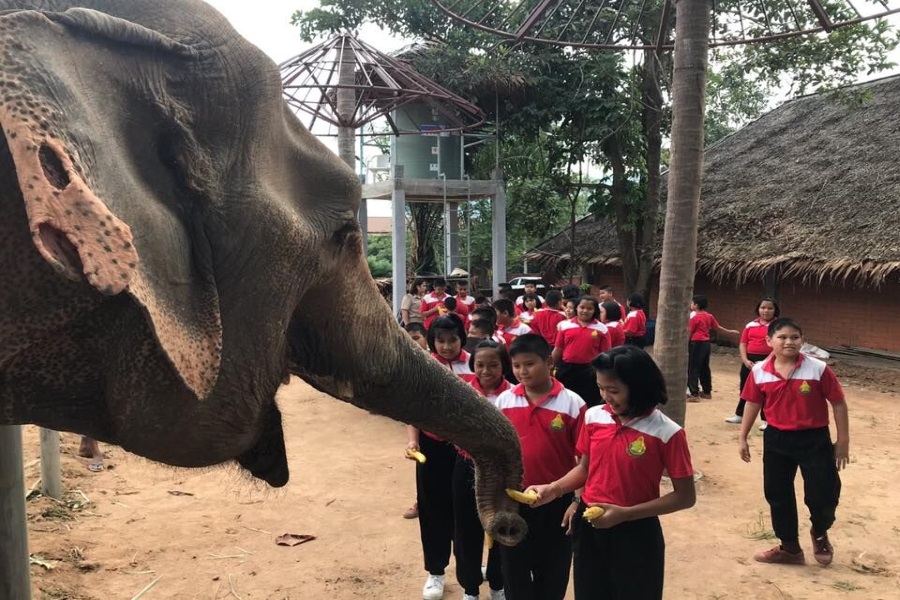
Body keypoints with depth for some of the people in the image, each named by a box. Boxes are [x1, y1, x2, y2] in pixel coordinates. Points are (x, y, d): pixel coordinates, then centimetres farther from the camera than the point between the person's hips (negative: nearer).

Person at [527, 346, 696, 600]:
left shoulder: (666, 433, -16)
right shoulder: (593, 417, -3)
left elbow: (685, 497, -13)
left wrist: (625, 514, -20)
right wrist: (553, 489, -8)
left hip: (635, 534, -4)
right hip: (589, 527, 4)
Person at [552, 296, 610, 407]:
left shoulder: (602, 329, -1)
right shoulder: (565, 325, 2)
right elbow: (558, 350, 7)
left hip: (590, 371, -1)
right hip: (567, 369, 2)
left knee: (590, 404, 6)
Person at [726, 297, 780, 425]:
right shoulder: (750, 325, 8)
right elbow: (743, 344, 8)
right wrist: (745, 360, -6)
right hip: (749, 361, 4)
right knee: (745, 389, 15)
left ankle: (766, 420, 13)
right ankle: (739, 415, 30)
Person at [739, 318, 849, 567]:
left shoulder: (818, 369, -12)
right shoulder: (759, 372, -5)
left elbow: (838, 404, -4)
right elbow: (753, 403, 8)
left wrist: (843, 441, -3)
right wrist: (743, 437, 10)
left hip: (814, 439, -3)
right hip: (776, 439, 3)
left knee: (823, 494, -4)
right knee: (777, 494, 10)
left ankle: (819, 534, 32)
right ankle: (790, 548, 30)